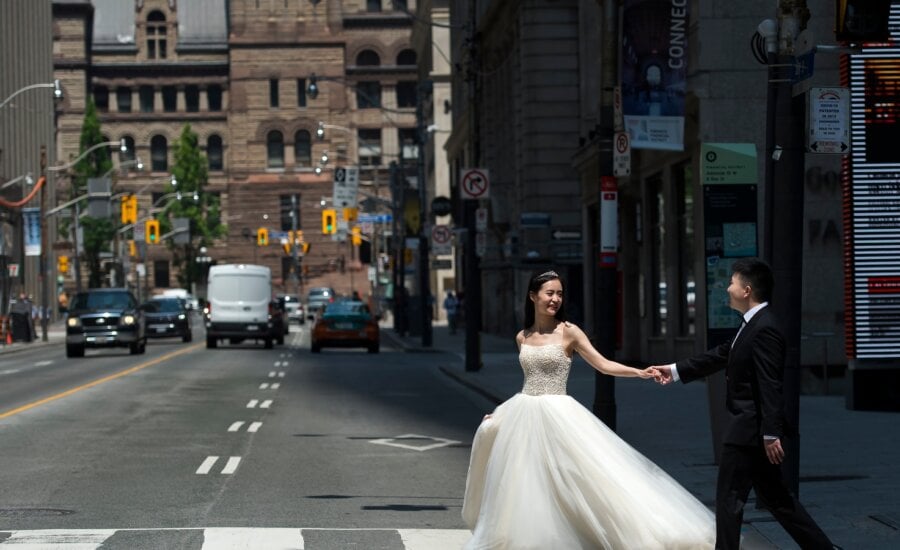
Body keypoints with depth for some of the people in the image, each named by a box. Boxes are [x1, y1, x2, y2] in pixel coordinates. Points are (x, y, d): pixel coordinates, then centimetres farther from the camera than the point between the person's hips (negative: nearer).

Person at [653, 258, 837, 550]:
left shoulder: (764, 329, -19)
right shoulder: (752, 325, 12)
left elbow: (771, 387, -24)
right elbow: (721, 355, 22)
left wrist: (771, 435, -26)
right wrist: (676, 370, 26)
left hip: (748, 430, -10)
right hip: (753, 429, 10)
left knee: (729, 498, 0)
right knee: (774, 496, 14)